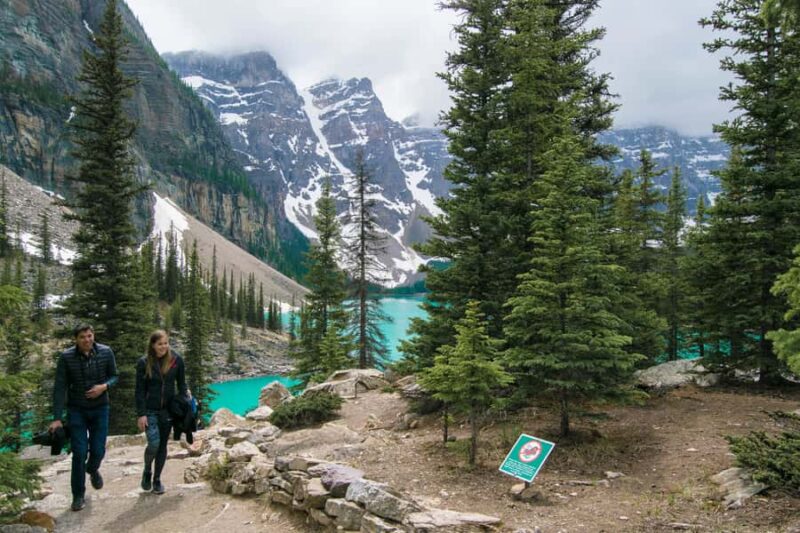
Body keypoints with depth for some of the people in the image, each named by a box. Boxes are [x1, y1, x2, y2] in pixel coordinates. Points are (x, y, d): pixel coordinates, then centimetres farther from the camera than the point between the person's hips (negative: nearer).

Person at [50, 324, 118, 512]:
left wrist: (105, 386, -21)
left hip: (100, 408, 1)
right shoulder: (66, 357, -15)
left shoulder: (106, 352, -11)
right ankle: (78, 495, 15)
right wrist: (57, 418, -14)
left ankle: (92, 469, 42)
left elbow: (115, 376, 2)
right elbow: (60, 388, -12)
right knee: (79, 453, -3)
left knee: (98, 450, 5)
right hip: (76, 411, -1)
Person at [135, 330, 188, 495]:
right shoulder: (144, 363, -6)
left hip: (168, 410, 2)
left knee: (163, 445, 9)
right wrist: (141, 414, -8)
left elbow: (181, 385, 5)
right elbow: (140, 390, -4)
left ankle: (157, 479, 26)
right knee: (154, 443, -13)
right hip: (150, 411, -2)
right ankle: (147, 471, 16)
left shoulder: (176, 360, -4)